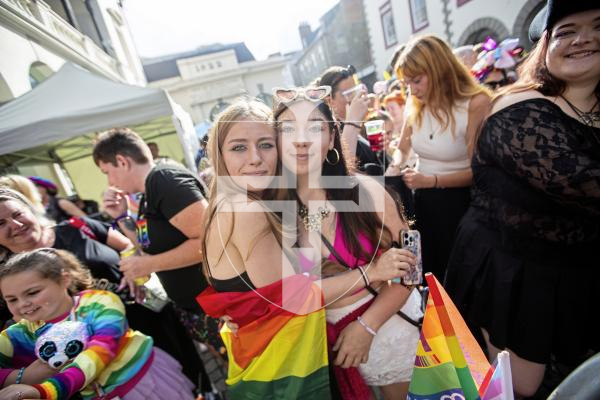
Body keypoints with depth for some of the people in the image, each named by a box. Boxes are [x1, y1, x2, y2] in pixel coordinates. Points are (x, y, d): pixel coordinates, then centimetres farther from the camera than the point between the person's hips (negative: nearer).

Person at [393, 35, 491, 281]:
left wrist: (432, 180, -25)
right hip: (423, 201, 6)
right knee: (427, 272, 22)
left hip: (458, 202, -5)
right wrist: (395, 167, -10)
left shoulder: (476, 104, -16)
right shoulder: (416, 107, 1)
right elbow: (402, 150, 11)